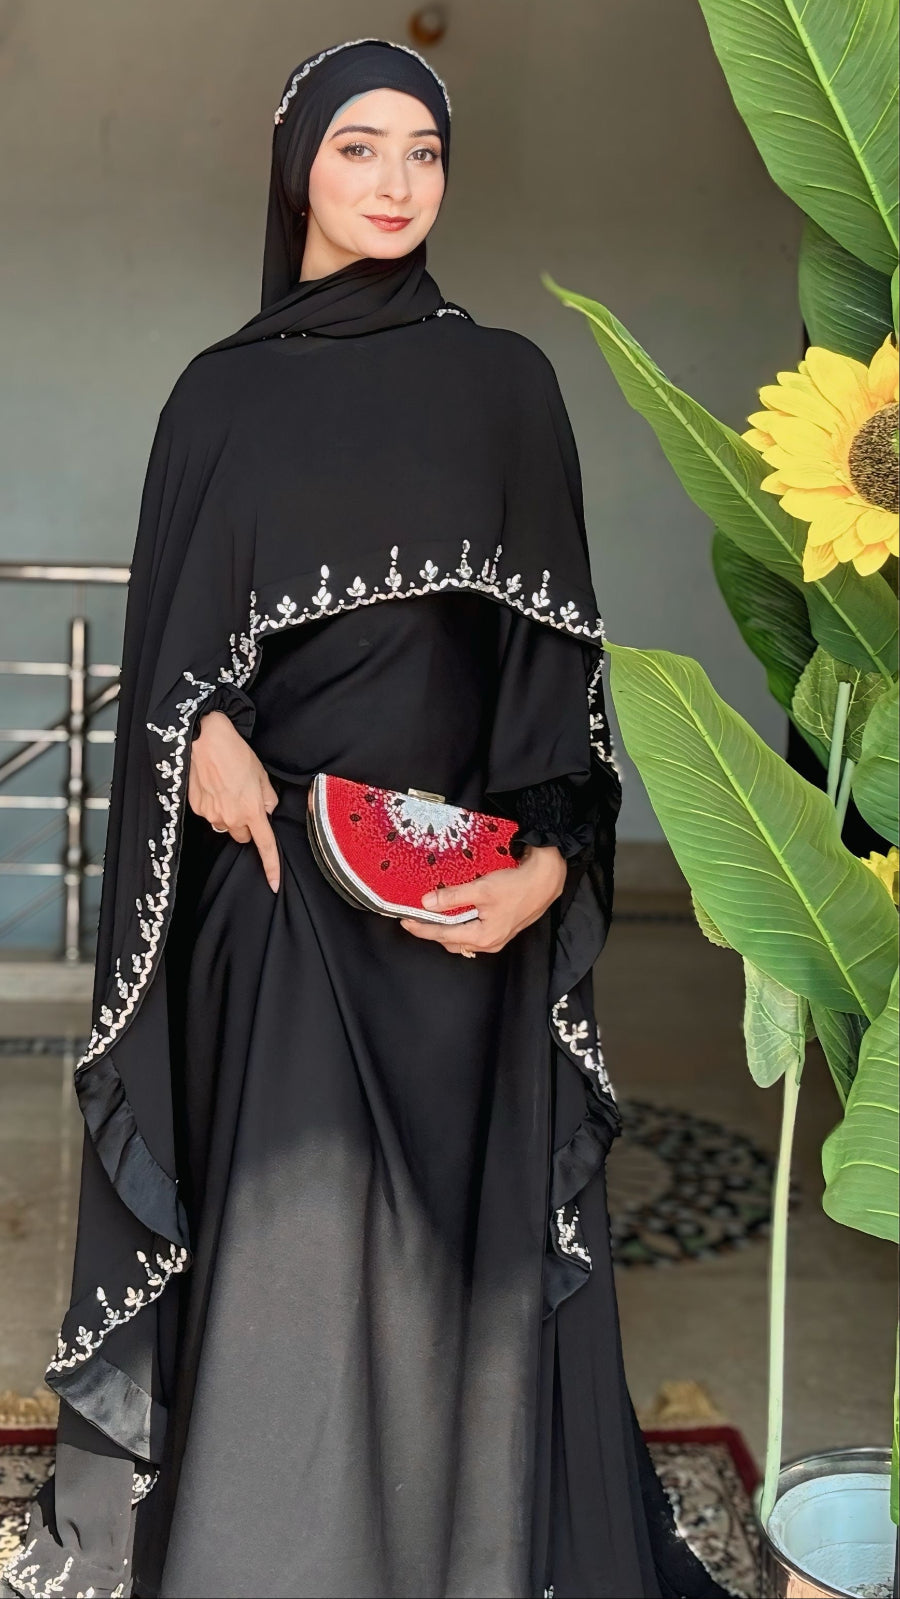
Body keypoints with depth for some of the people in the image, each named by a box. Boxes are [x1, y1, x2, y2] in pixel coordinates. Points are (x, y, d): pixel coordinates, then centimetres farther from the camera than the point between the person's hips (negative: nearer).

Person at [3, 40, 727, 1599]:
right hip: (268, 873, 1)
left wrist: (545, 860, -13)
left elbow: (556, 648, 1)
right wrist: (205, 735, -15)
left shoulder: (506, 381, 6)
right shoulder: (222, 393, 9)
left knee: (450, 1224, 3)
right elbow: (167, 633, 8)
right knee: (275, 1221, 3)